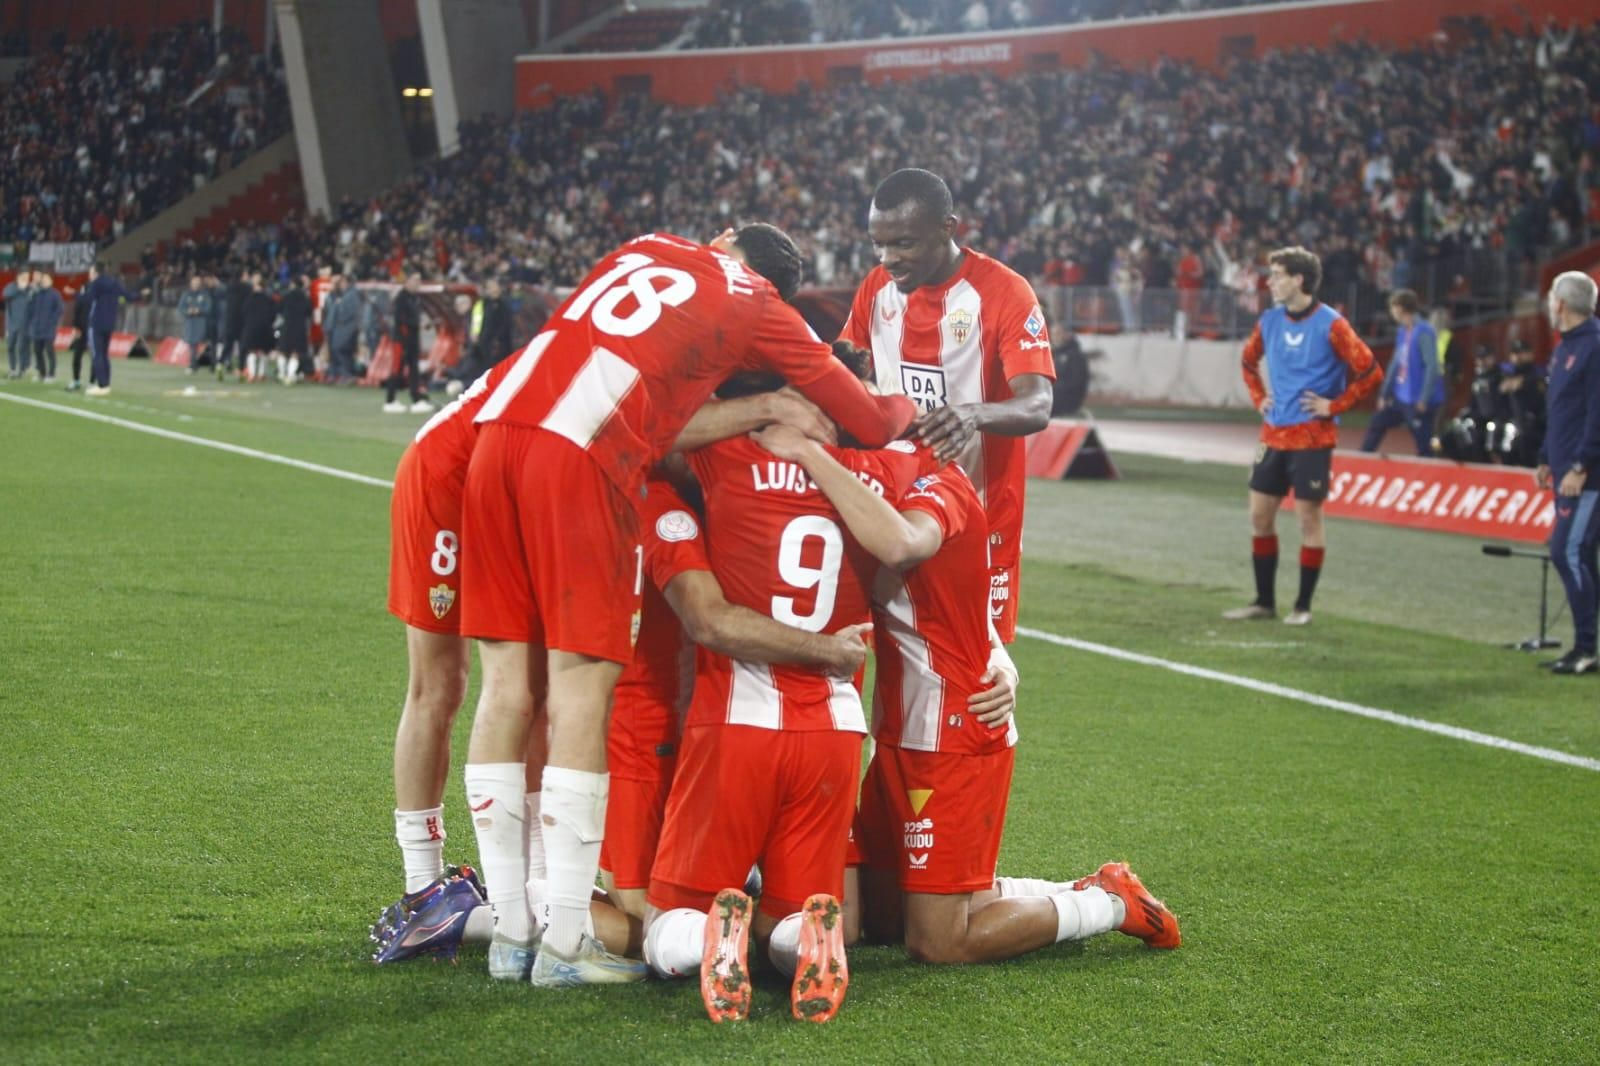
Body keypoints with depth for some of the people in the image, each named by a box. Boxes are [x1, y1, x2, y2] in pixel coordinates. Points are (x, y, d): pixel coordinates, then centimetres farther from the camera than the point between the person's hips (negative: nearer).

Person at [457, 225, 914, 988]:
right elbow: (869, 421, 22)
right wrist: (911, 408, 43)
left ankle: (509, 932, 12)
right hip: (580, 459, -5)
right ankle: (565, 941, -3)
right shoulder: (761, 310, 15)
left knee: (508, 680, 8)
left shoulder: (648, 249, 29)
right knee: (582, 684, -2)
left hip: (500, 429, 5)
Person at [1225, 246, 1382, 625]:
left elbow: (1370, 372, -13)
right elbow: (1250, 362, 25)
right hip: (1274, 434, 6)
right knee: (1260, 515, 6)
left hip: (1312, 436, -6)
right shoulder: (1269, 321, 5)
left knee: (1309, 516, -1)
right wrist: (1259, 398, 12)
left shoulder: (1330, 325, -13)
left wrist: (1333, 406, -11)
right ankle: (1264, 601, 17)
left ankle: (1303, 606, 8)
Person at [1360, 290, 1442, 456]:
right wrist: (1384, 393, 22)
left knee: (1423, 447, -6)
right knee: (1376, 425, 19)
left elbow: (1433, 366, -22)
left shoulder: (1424, 332, -18)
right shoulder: (1403, 332, 9)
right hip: (1401, 398, 9)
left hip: (1418, 401, -9)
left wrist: (1424, 399, -24)